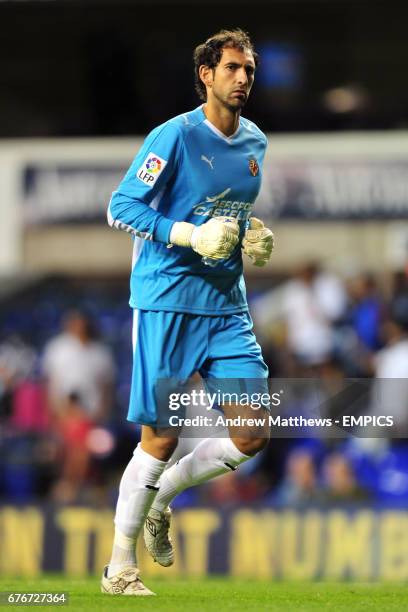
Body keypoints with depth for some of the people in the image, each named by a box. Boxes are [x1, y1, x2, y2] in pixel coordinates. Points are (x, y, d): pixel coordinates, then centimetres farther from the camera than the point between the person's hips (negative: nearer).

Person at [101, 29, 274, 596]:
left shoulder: (255, 143, 11)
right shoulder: (175, 136, -10)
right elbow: (121, 207, -10)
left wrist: (252, 234, 6)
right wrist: (193, 236, -20)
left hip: (227, 304, 6)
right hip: (168, 300, -6)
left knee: (252, 435, -2)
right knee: (161, 438, -3)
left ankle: (160, 498, 22)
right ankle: (120, 567, 12)